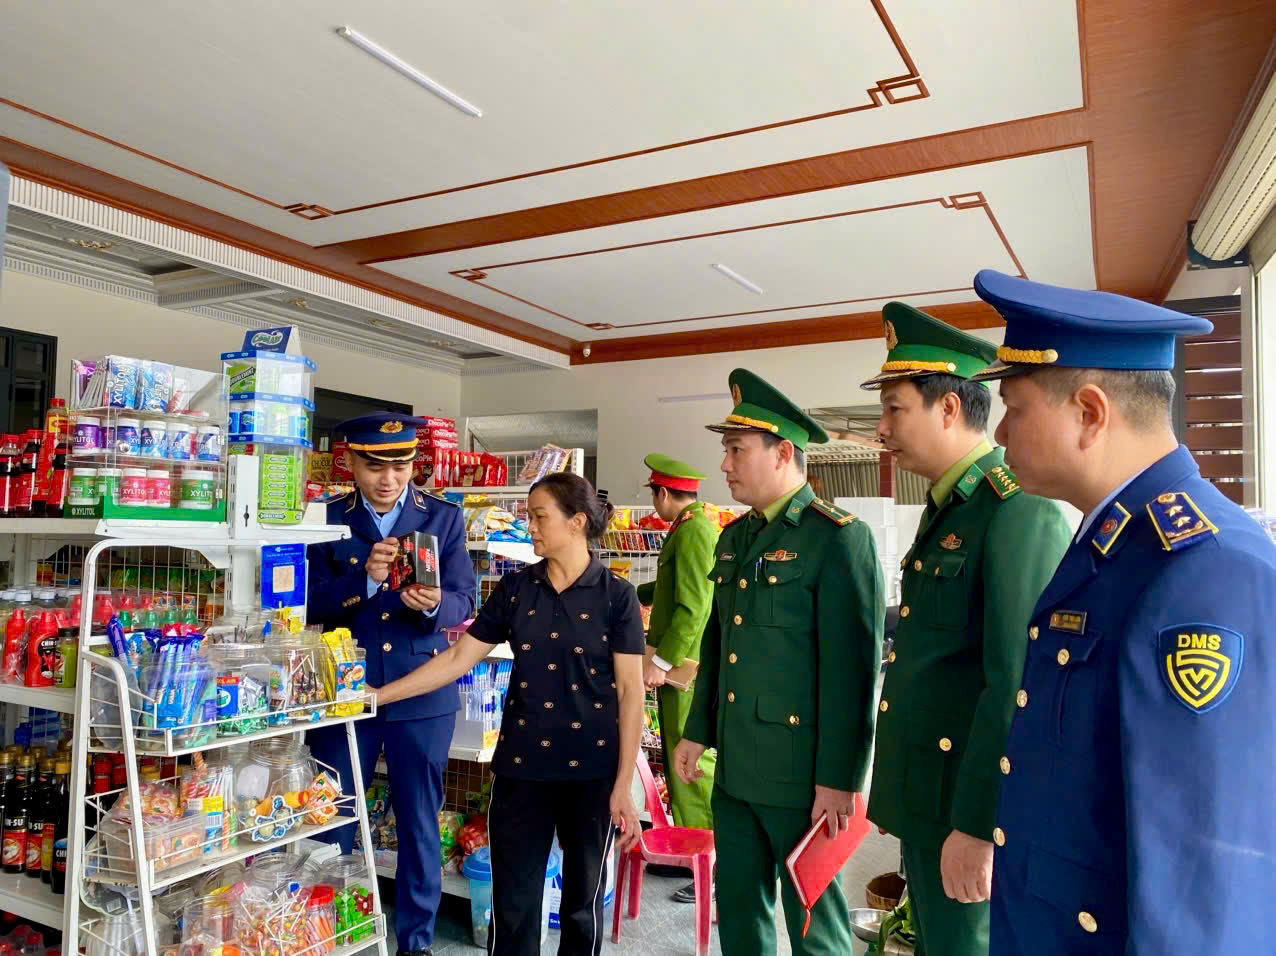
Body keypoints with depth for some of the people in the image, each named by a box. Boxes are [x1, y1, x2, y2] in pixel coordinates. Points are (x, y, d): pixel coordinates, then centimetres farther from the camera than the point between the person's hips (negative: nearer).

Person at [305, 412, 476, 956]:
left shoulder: (444, 519, -1)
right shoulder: (327, 521, 0)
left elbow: (464, 603, -6)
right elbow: (311, 604, -8)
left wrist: (433, 604, -29)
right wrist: (364, 578, -25)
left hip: (423, 693, 0)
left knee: (420, 824, 11)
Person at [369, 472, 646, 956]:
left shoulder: (616, 595, -7)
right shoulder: (515, 588, 3)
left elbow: (630, 691, -7)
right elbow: (458, 657, 4)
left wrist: (624, 785, -10)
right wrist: (378, 695, -2)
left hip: (591, 770, -2)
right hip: (521, 766, 3)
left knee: (583, 899, 13)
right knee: (512, 900, 9)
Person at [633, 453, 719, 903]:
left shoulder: (694, 530, -16)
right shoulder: (686, 527, 16)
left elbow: (694, 606, -23)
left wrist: (662, 660, -21)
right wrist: (631, 595, 43)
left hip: (686, 666, -10)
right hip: (676, 663, 10)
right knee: (678, 760, 16)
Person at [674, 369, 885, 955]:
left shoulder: (839, 538, -14)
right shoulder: (733, 537, 10)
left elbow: (854, 666, -17)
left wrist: (839, 779, -16)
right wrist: (697, 731, 15)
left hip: (800, 774, -7)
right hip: (735, 765, 7)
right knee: (738, 905, 19)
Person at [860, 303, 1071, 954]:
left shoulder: (1018, 511, -19)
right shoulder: (946, 509, 11)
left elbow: (1018, 686, -23)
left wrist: (977, 827, -21)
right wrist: (894, 791, 17)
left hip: (972, 807, -9)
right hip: (923, 801, 9)